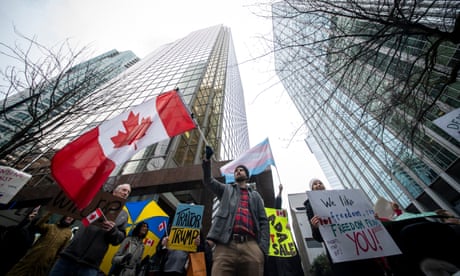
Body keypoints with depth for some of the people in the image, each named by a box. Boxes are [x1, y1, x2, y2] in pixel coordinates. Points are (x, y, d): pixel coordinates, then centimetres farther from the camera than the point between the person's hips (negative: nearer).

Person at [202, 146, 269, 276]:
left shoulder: (255, 195, 25)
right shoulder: (226, 189, 25)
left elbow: (263, 221, 15)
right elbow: (208, 181, 12)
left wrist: (263, 247, -1)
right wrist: (207, 159, -1)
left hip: (251, 246, 1)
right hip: (226, 245, -1)